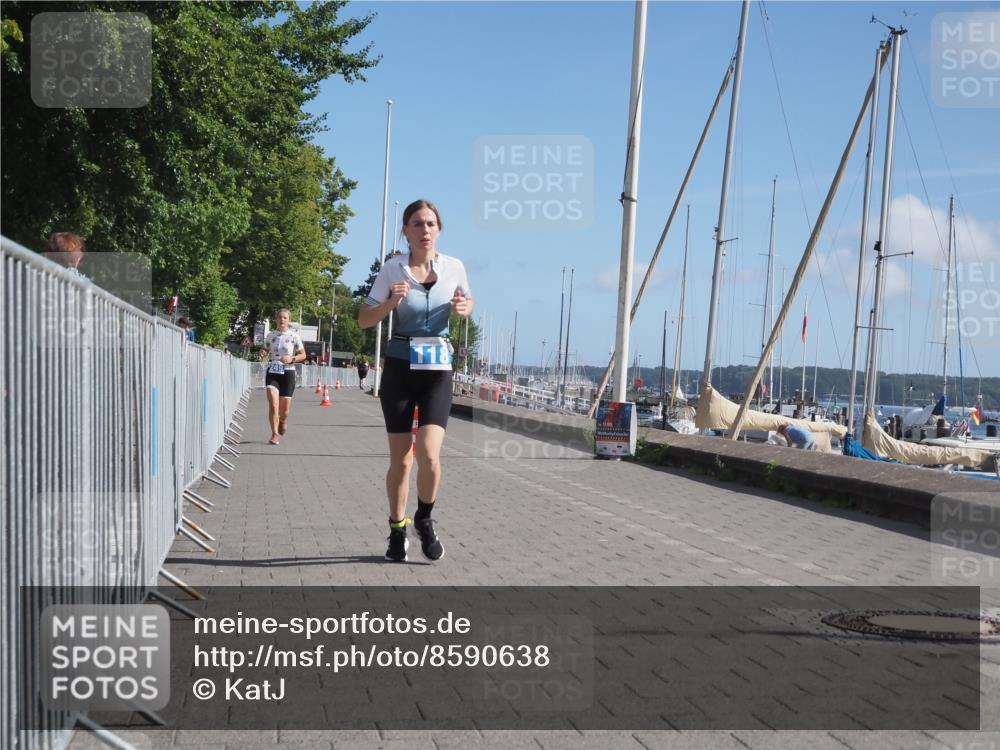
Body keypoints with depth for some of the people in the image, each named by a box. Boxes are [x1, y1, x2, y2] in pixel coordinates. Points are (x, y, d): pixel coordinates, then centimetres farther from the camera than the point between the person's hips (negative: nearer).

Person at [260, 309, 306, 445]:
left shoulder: (294, 336, -3)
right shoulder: (270, 335, 4)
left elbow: (303, 355, 2)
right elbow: (266, 350, 17)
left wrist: (291, 359, -17)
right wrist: (263, 353, -6)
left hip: (288, 373, -1)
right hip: (272, 372, 1)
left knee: (285, 409, 4)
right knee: (273, 404, -15)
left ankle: (283, 420, 41)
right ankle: (274, 434, -8)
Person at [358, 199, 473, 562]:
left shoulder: (454, 267, 0)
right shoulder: (393, 269, -4)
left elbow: (467, 301, 19)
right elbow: (364, 319, -1)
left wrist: (463, 308, -5)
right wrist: (391, 302, -19)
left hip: (438, 368, 0)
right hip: (399, 365, 0)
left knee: (429, 454, -16)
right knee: (400, 459, 5)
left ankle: (424, 520, 12)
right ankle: (397, 529, 25)